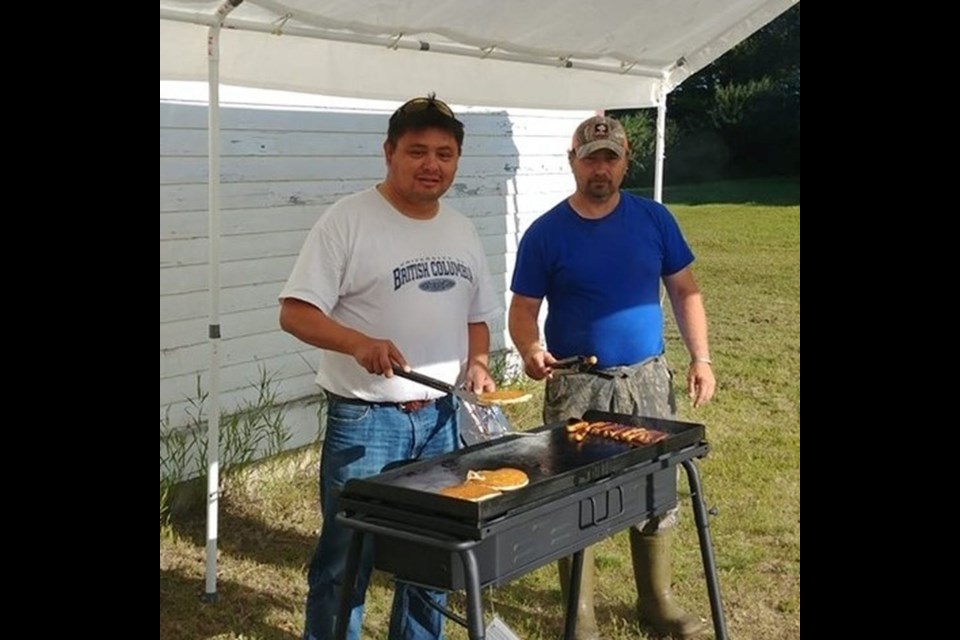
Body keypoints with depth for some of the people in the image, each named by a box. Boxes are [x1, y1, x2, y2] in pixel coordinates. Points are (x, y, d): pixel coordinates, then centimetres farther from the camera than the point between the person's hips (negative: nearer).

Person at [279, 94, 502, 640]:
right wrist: (360, 344, -30)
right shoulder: (349, 220, -11)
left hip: (440, 416, 6)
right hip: (365, 419, -6)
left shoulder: (463, 231, 10)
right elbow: (295, 312, -15)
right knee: (346, 561, 1)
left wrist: (477, 364, -1)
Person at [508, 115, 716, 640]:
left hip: (646, 379, 3)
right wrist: (531, 350, -23)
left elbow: (684, 291, 8)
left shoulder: (654, 219, 2)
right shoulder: (546, 233, -5)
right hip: (575, 386, -2)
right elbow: (523, 310, -3)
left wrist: (700, 356, -1)